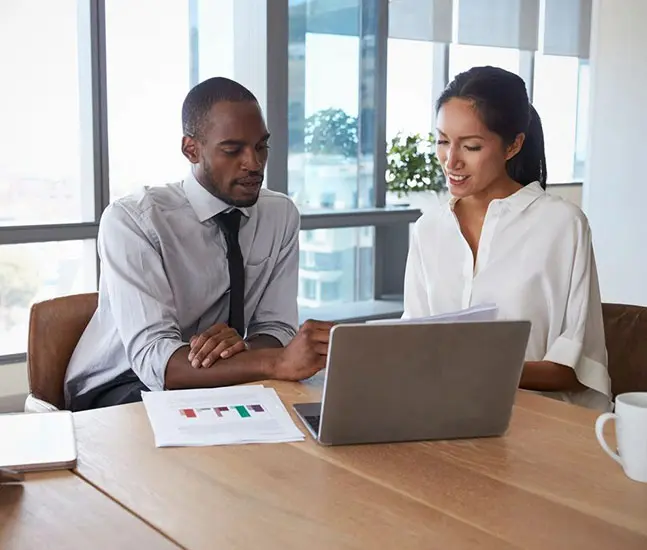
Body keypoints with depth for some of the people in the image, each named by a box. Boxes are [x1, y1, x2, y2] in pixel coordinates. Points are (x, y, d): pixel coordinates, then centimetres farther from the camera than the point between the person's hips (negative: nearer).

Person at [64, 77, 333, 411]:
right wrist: (278, 362, -45)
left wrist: (243, 346, -29)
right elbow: (153, 358, -30)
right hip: (118, 393, -5)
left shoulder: (281, 215, -3)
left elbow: (275, 329, -4)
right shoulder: (131, 220, -20)